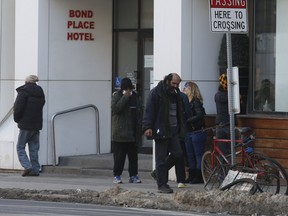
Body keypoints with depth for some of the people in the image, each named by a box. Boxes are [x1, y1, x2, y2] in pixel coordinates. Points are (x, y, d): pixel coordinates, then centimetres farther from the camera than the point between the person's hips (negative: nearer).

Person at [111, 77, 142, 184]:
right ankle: (117, 176, 4)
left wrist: (139, 127, 5)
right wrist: (125, 97, -18)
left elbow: (140, 113, 15)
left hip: (132, 133, 5)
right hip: (120, 133, -5)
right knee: (119, 156, -2)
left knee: (133, 156, 7)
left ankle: (133, 175, 13)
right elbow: (115, 108, -20)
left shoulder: (135, 97, 11)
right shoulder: (117, 96, -2)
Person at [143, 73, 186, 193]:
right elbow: (149, 111, -11)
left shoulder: (176, 94, 16)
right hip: (161, 131, -7)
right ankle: (162, 185, 1)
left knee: (178, 154, -3)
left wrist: (181, 129, 19)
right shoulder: (156, 93, -6)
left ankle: (160, 172, 18)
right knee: (161, 158, -4)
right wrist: (147, 127, -21)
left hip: (173, 131, 7)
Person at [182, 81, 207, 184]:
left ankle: (199, 176, 0)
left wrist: (187, 120, -22)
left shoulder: (196, 102, -10)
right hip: (188, 132, 8)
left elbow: (199, 115, -21)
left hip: (197, 132, -8)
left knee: (199, 155, -3)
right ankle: (191, 176, 17)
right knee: (190, 155, 11)